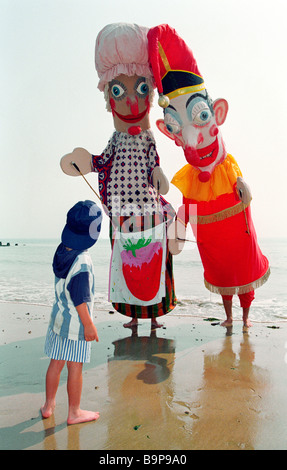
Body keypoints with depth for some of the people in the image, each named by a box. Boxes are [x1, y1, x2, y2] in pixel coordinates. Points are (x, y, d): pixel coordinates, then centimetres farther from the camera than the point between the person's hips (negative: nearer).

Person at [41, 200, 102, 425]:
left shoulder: (62, 251, -2)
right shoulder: (82, 262, -24)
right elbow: (79, 299, -21)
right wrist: (89, 324, -14)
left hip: (58, 317, 7)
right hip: (76, 323, -7)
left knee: (56, 363, 20)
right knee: (75, 367, 9)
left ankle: (48, 405, 37)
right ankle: (74, 412, 26)